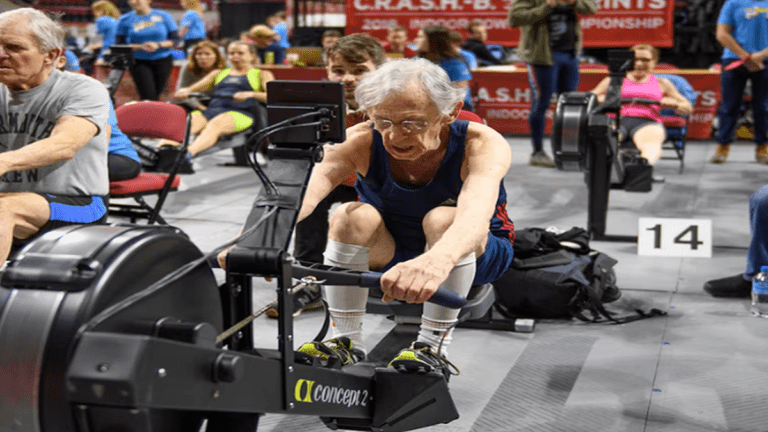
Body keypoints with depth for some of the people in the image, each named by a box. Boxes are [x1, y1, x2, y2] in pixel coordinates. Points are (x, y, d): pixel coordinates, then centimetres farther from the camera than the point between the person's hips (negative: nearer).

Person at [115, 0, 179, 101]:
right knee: (148, 97, -13)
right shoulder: (125, 20, 3)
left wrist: (158, 45, -16)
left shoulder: (163, 16, 2)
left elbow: (175, 39, 2)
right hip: (139, 62, -1)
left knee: (156, 95, 4)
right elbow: (119, 44, 0)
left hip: (163, 61, 1)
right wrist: (140, 47, -16)